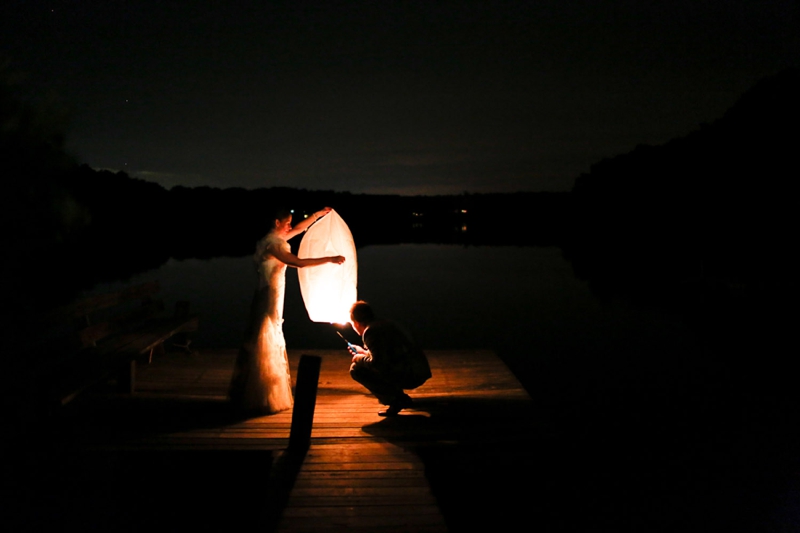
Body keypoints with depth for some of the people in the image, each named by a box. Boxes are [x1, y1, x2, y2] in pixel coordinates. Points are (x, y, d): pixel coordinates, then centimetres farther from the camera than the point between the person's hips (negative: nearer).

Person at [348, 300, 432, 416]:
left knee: (356, 369, -6)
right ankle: (400, 398, 19)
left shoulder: (370, 331, -10)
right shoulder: (386, 324, 19)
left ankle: (395, 401, -4)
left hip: (410, 376, -10)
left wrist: (360, 358, 2)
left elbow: (378, 363, -17)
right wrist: (364, 352, 37)